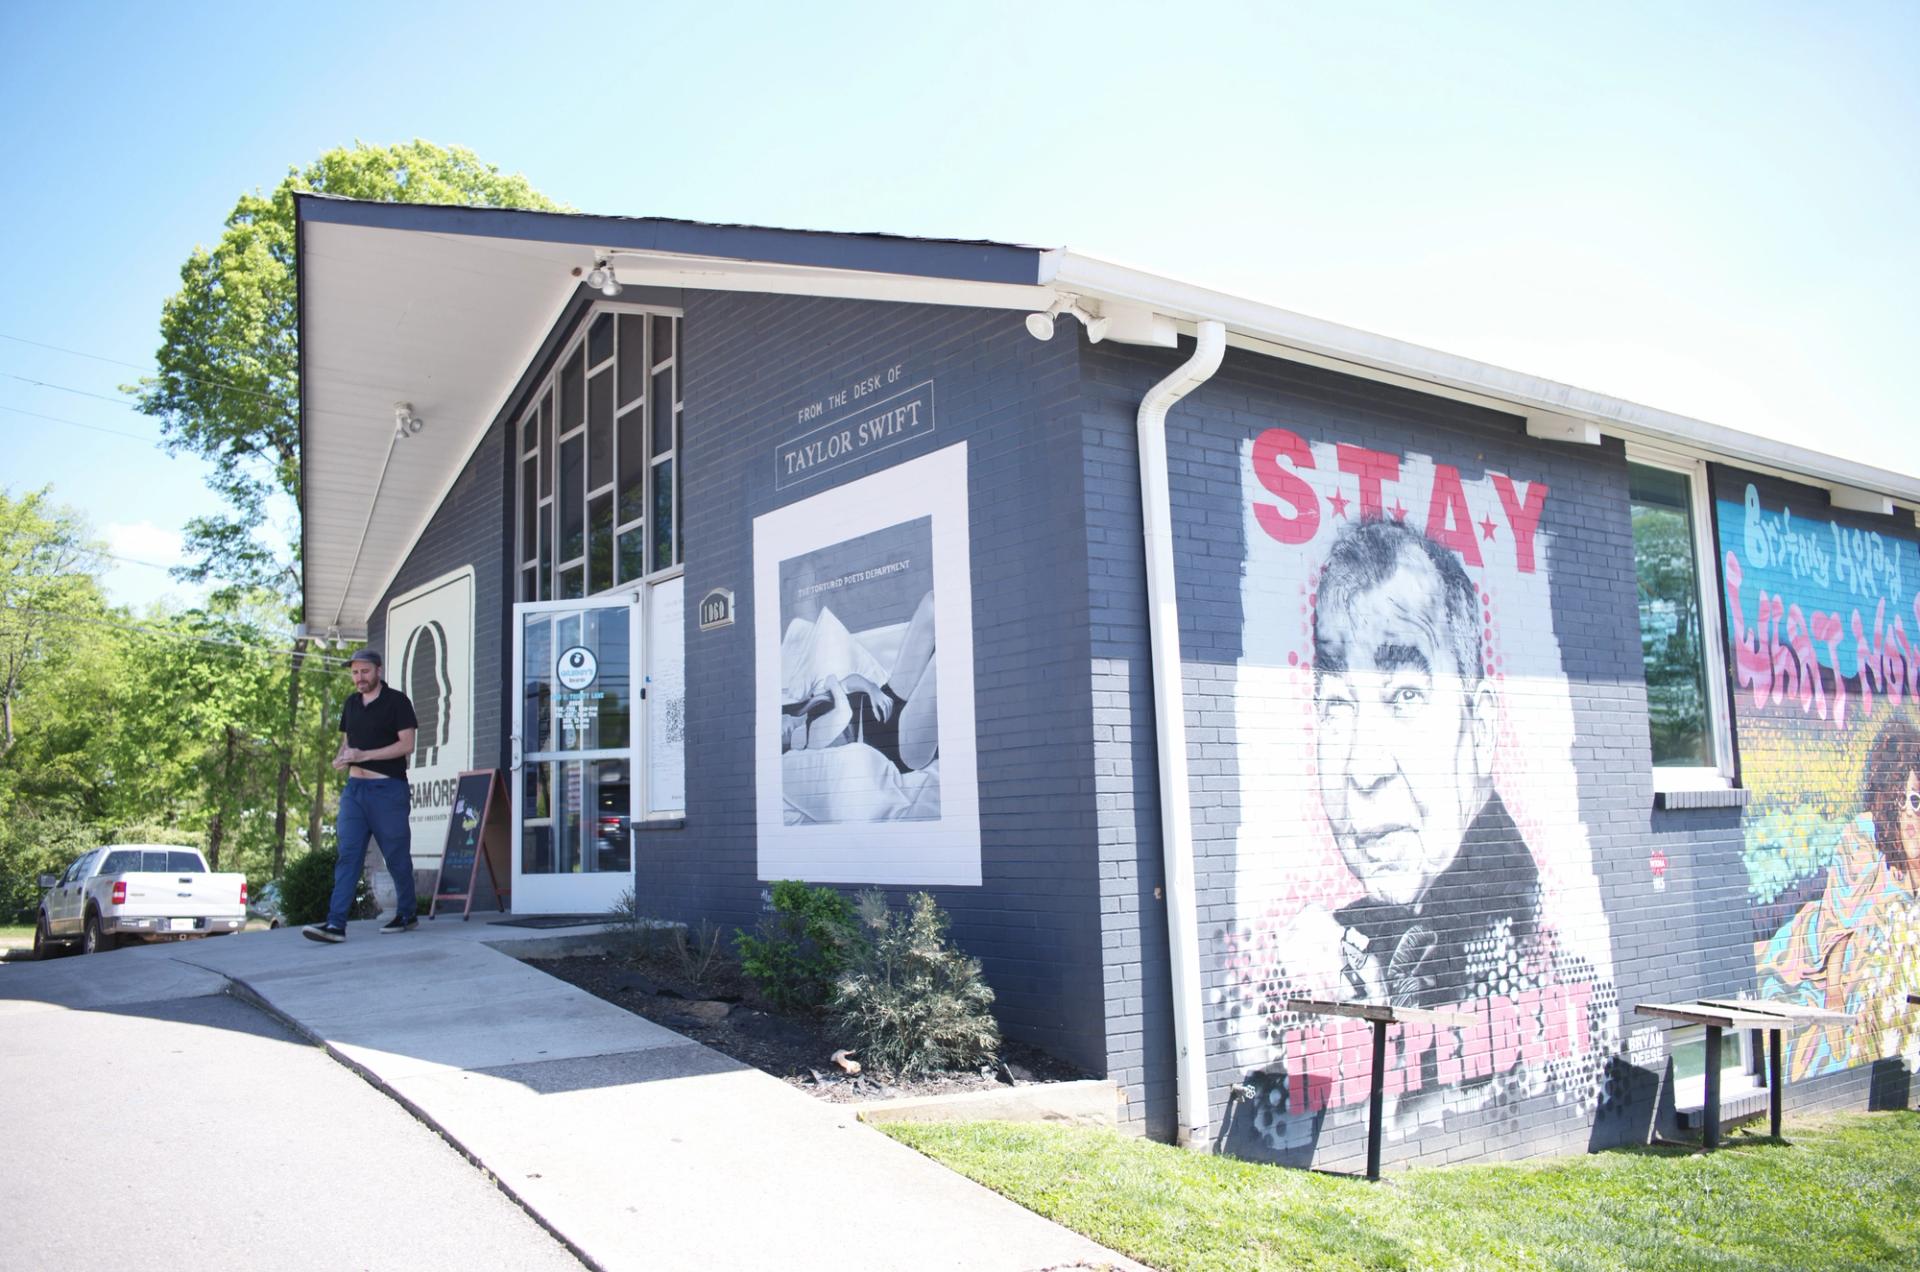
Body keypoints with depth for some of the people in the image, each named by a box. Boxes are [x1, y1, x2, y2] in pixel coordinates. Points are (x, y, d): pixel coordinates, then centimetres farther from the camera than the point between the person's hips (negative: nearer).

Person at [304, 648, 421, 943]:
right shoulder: (351, 703, 14)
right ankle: (336, 923, -11)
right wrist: (340, 757, 1)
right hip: (355, 787, 5)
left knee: (396, 856, 4)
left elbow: (407, 744, -12)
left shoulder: (396, 701, -5)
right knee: (347, 855, -5)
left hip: (388, 789, -5)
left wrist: (364, 755, -19)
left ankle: (406, 913, 20)